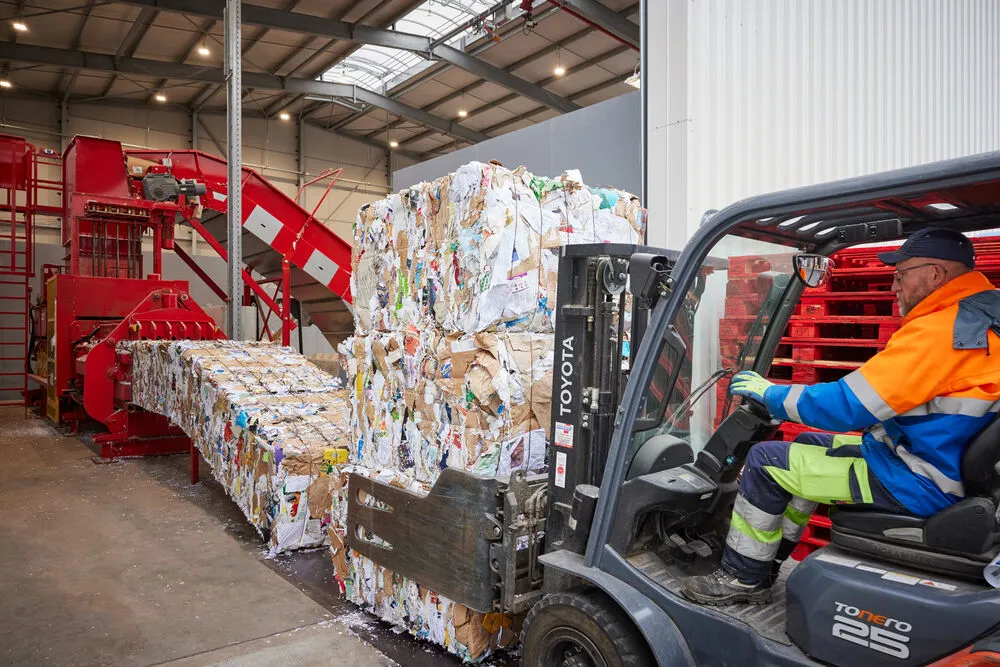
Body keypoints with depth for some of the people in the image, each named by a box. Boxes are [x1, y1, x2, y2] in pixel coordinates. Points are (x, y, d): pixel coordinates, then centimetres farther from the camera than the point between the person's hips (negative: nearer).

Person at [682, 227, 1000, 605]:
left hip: (916, 486, -10)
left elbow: (847, 407, -24)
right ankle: (768, 559, 25)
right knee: (809, 445, 21)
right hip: (948, 464, 10)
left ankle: (743, 577, 9)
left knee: (766, 460, -6)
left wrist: (770, 393, -10)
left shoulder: (938, 332, -25)